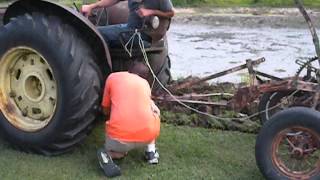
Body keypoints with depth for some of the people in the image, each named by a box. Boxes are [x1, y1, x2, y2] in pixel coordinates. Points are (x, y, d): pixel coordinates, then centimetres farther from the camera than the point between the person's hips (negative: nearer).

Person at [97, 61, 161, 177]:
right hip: (148, 135, 1)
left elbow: (106, 110, 25)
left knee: (116, 150, 37)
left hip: (119, 138, 0)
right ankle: (151, 152, 25)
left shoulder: (113, 77, 16)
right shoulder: (145, 83, 22)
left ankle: (108, 155, 1)